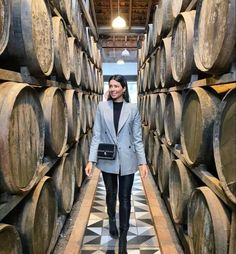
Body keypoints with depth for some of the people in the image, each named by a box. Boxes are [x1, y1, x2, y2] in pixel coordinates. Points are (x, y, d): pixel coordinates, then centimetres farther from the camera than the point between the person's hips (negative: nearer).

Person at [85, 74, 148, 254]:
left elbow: (138, 138, -1)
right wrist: (91, 160, -9)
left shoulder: (132, 108, -2)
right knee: (111, 194, 19)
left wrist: (143, 162, -6)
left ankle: (123, 238, 21)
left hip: (127, 160, -1)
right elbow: (96, 136, -2)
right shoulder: (102, 107, -1)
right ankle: (112, 221, 48)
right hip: (107, 160, 1)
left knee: (125, 197, 6)